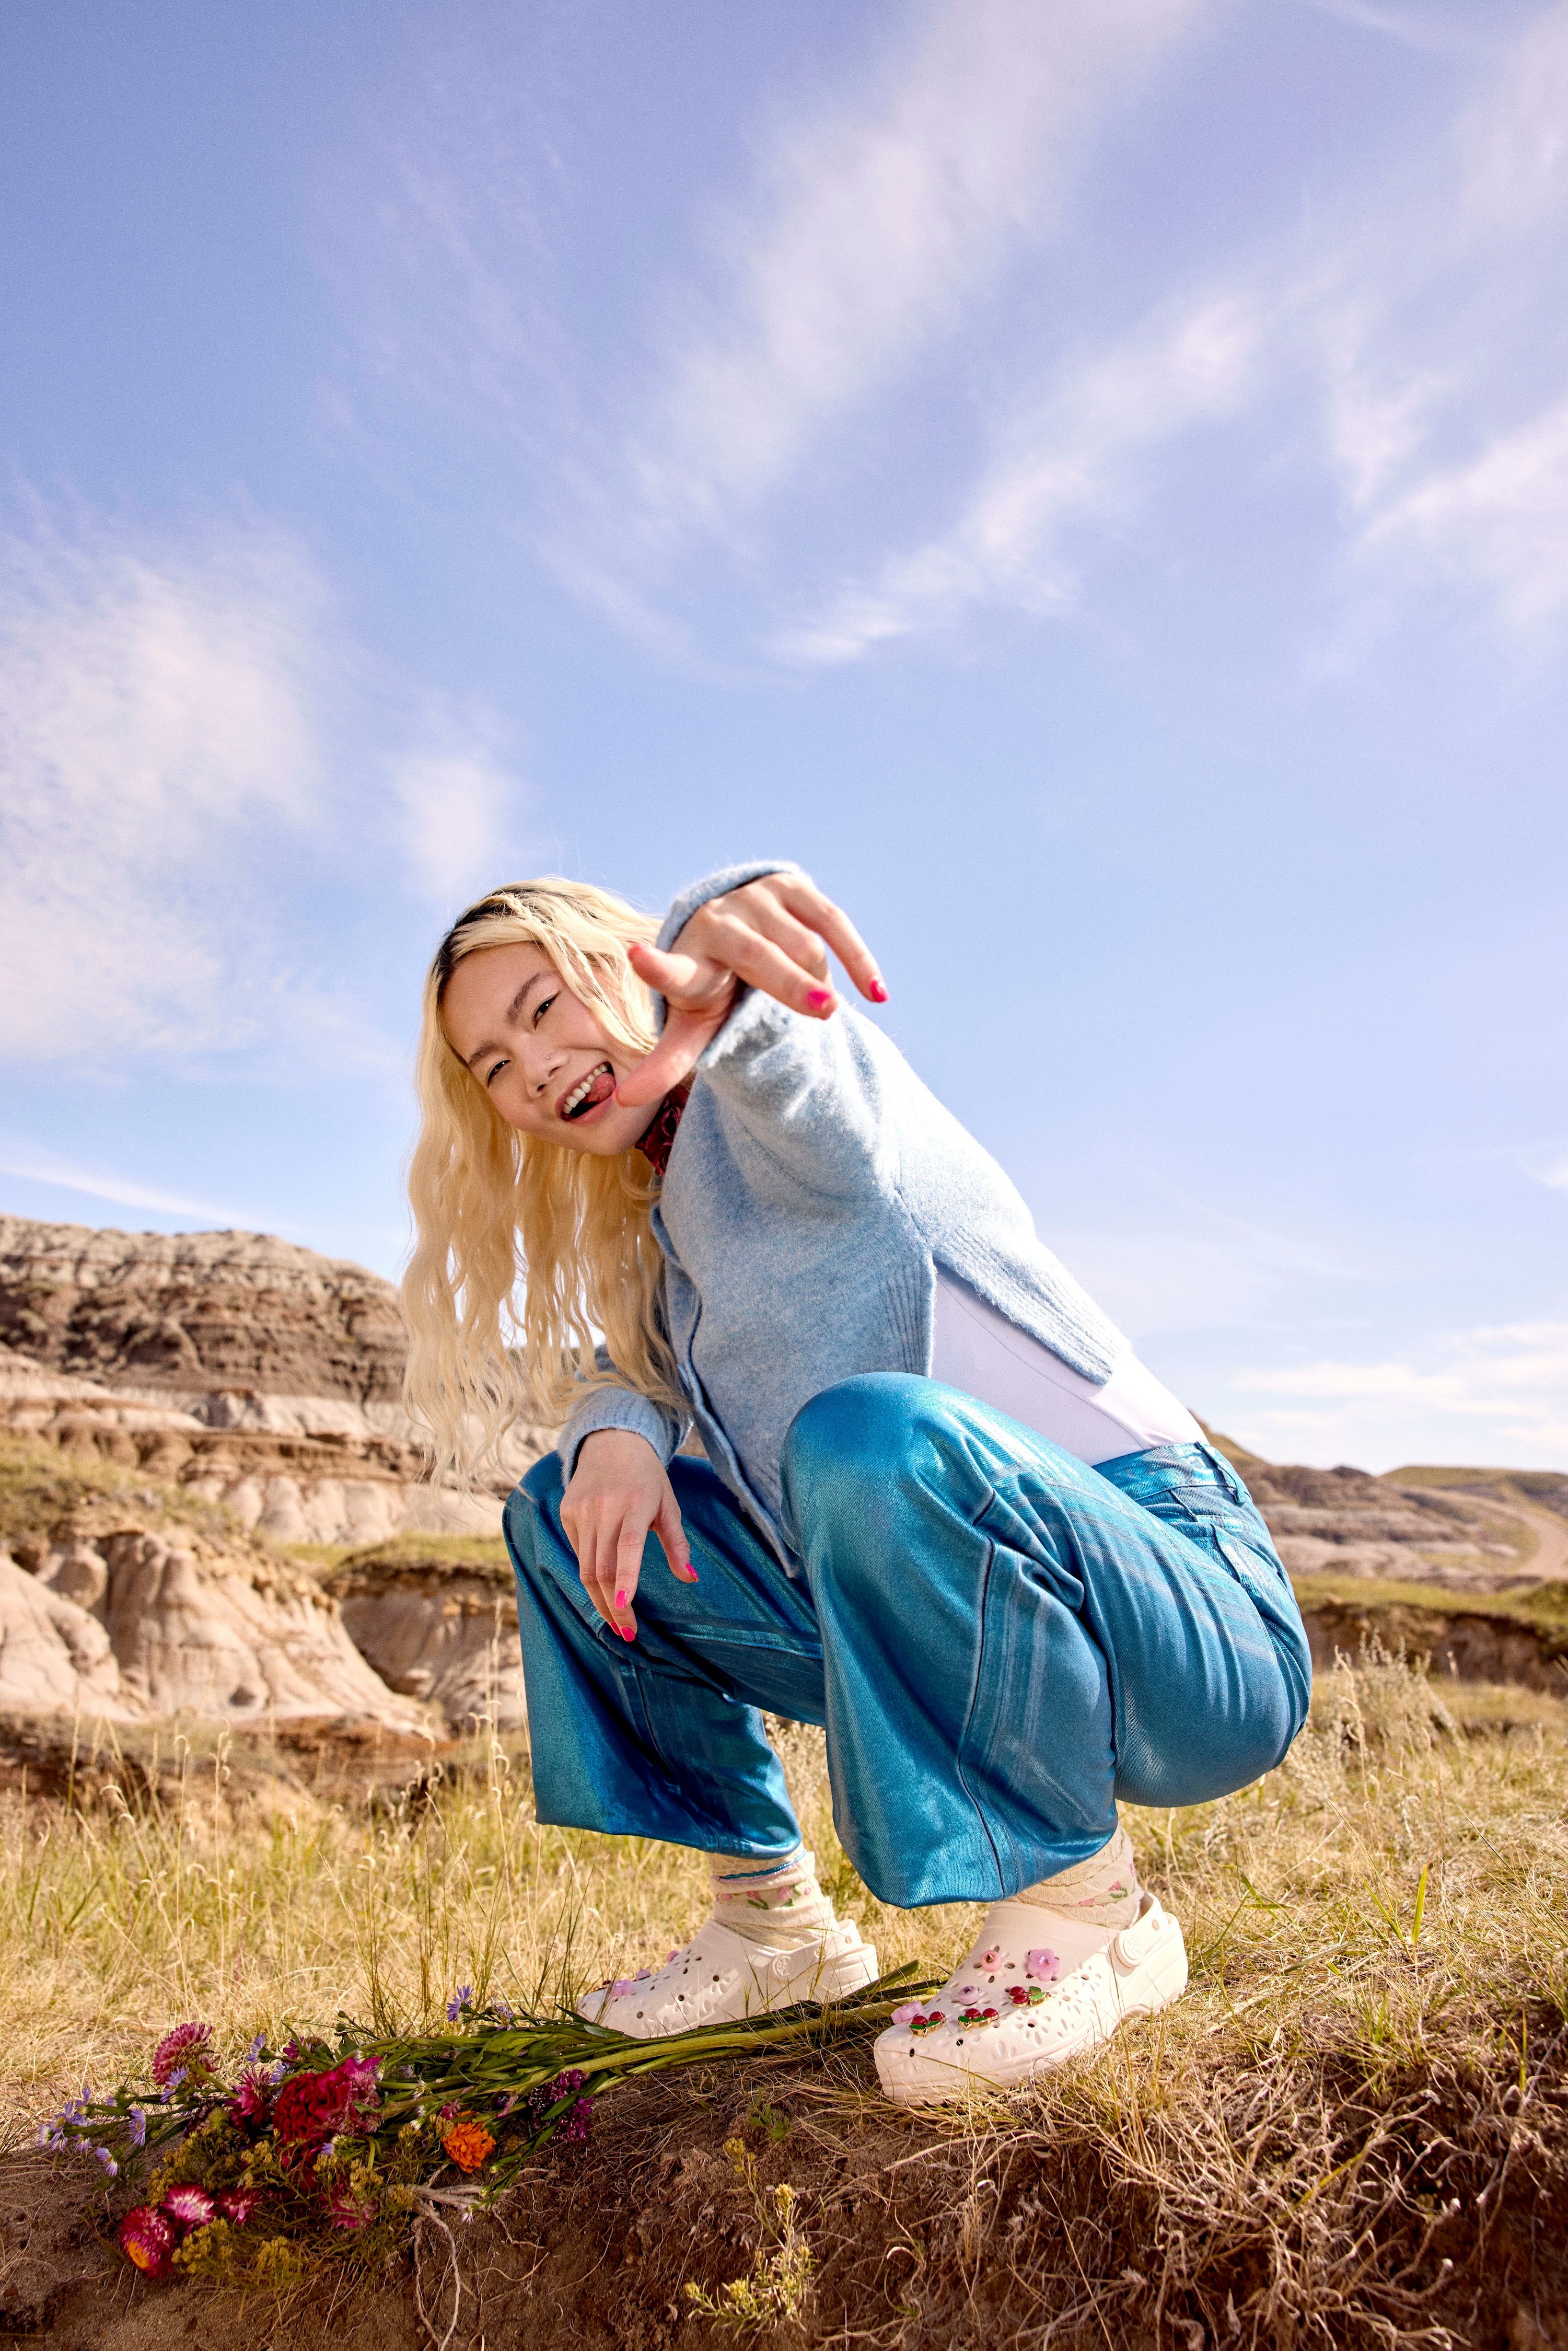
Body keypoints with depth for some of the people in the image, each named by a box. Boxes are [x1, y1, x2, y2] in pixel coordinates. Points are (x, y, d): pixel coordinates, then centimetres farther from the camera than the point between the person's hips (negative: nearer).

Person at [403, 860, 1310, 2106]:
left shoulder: (771, 1113, -10)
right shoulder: (670, 1225, 15)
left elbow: (814, 1088, -33)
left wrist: (725, 962, -57)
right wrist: (614, 1429, -13)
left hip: (1203, 1630, -7)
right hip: (974, 1644, 8)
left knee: (870, 1433, -37)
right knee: (569, 1513, 6)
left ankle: (1086, 1913, -13)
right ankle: (776, 1921, 12)